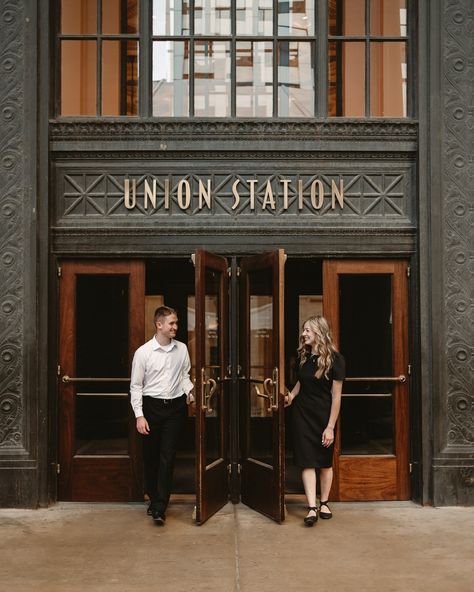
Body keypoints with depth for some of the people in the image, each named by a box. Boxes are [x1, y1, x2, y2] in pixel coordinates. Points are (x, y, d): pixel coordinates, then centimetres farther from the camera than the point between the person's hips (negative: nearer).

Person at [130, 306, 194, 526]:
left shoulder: (181, 349, 4)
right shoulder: (143, 352, -5)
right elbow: (136, 386, -3)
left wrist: (189, 392, -2)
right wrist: (139, 416, -8)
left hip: (175, 406, 1)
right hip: (152, 406, -1)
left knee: (167, 458, -5)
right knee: (151, 457, 8)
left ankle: (159, 508, -4)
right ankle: (154, 499, 28)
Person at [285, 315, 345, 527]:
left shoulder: (334, 359, -13)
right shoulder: (304, 356, 3)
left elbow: (336, 396, -13)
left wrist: (330, 427, -15)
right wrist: (292, 394, 0)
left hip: (323, 416, -4)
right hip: (302, 413, 4)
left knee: (325, 462, 10)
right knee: (307, 462, -3)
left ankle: (324, 503, 25)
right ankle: (312, 508, -5)